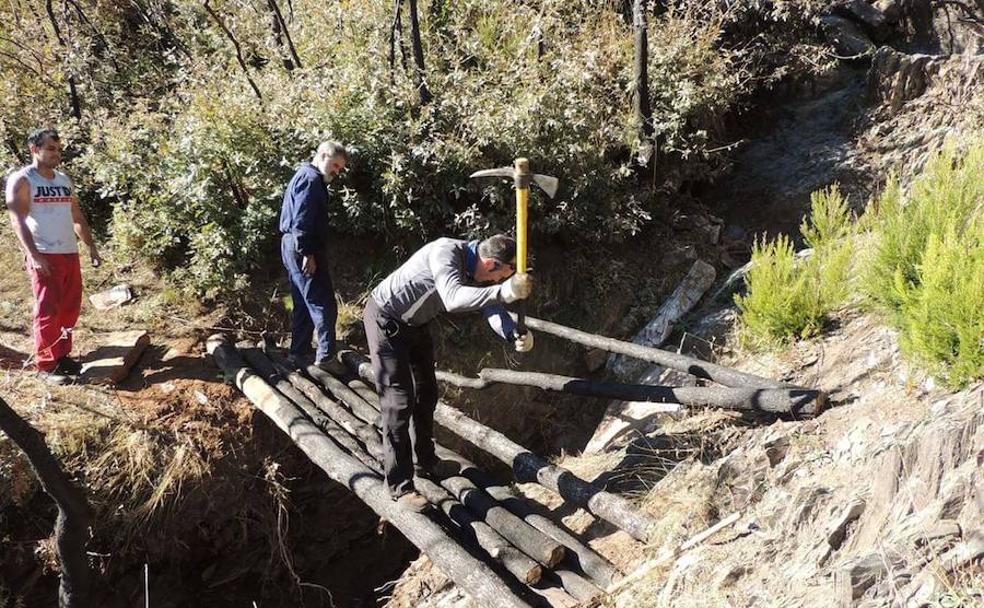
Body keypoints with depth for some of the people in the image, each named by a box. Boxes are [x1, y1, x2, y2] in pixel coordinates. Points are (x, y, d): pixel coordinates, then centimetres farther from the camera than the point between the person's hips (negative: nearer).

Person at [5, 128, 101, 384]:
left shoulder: (65, 180, 16)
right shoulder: (21, 180, -4)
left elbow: (77, 217, 21)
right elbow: (18, 220, -12)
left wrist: (91, 247, 14)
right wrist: (33, 255, -22)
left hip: (70, 254, 6)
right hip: (44, 256, -6)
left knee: (70, 308, 9)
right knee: (48, 311, -5)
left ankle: (62, 356, 21)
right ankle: (46, 364, 3)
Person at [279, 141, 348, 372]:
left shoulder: (304, 176, 21)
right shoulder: (311, 179, -13)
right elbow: (301, 221, -21)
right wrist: (307, 254, -23)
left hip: (293, 249, 11)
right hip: (303, 250, -11)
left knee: (303, 305, 15)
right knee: (323, 305, -8)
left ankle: (299, 354, 21)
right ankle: (326, 357, -6)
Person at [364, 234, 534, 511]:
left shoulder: (479, 271, -8)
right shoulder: (445, 252, -33)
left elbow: (493, 311, -16)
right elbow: (453, 299, -50)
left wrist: (516, 335, -36)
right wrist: (504, 291, -61)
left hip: (416, 323, 9)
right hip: (385, 320, -9)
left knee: (426, 393, 18)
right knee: (399, 401, -10)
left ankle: (425, 460, 37)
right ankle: (400, 486, -2)